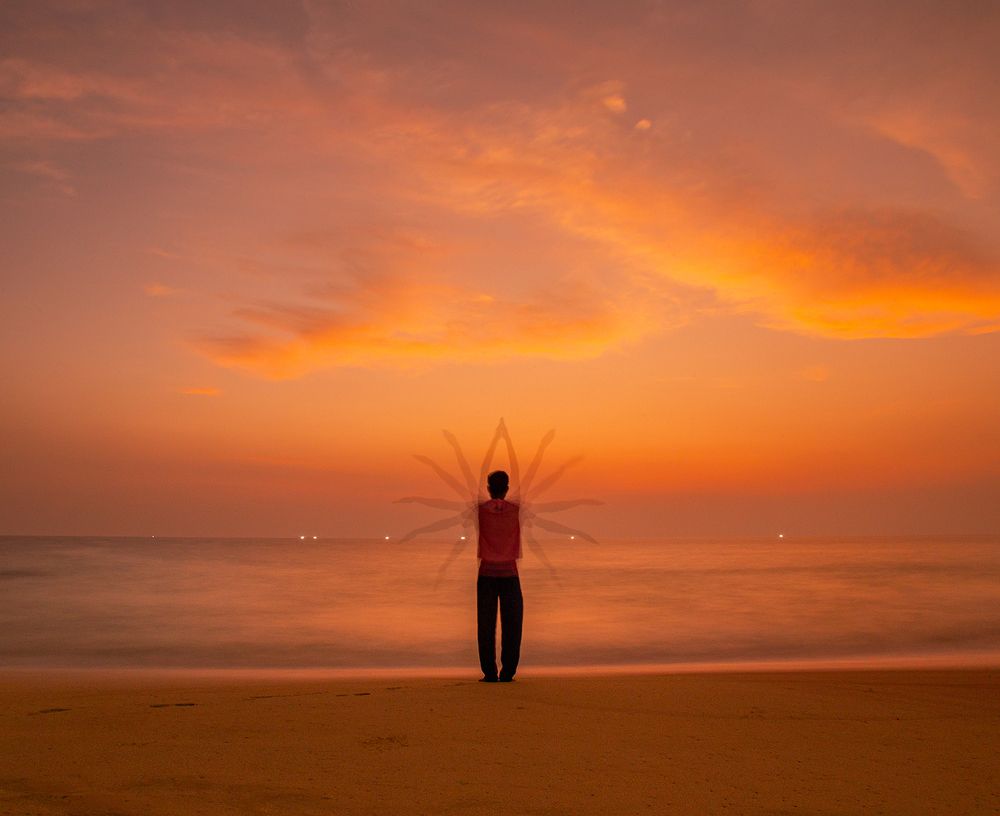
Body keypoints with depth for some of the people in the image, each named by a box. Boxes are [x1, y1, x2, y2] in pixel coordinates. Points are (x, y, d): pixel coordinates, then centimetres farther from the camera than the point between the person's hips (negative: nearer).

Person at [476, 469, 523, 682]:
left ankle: (490, 672, 1)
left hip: (487, 572, 0)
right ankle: (507, 672, 0)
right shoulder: (515, 510, -1)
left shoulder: (481, 509, -1)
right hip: (509, 572, 0)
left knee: (486, 625, 3)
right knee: (511, 624, 4)